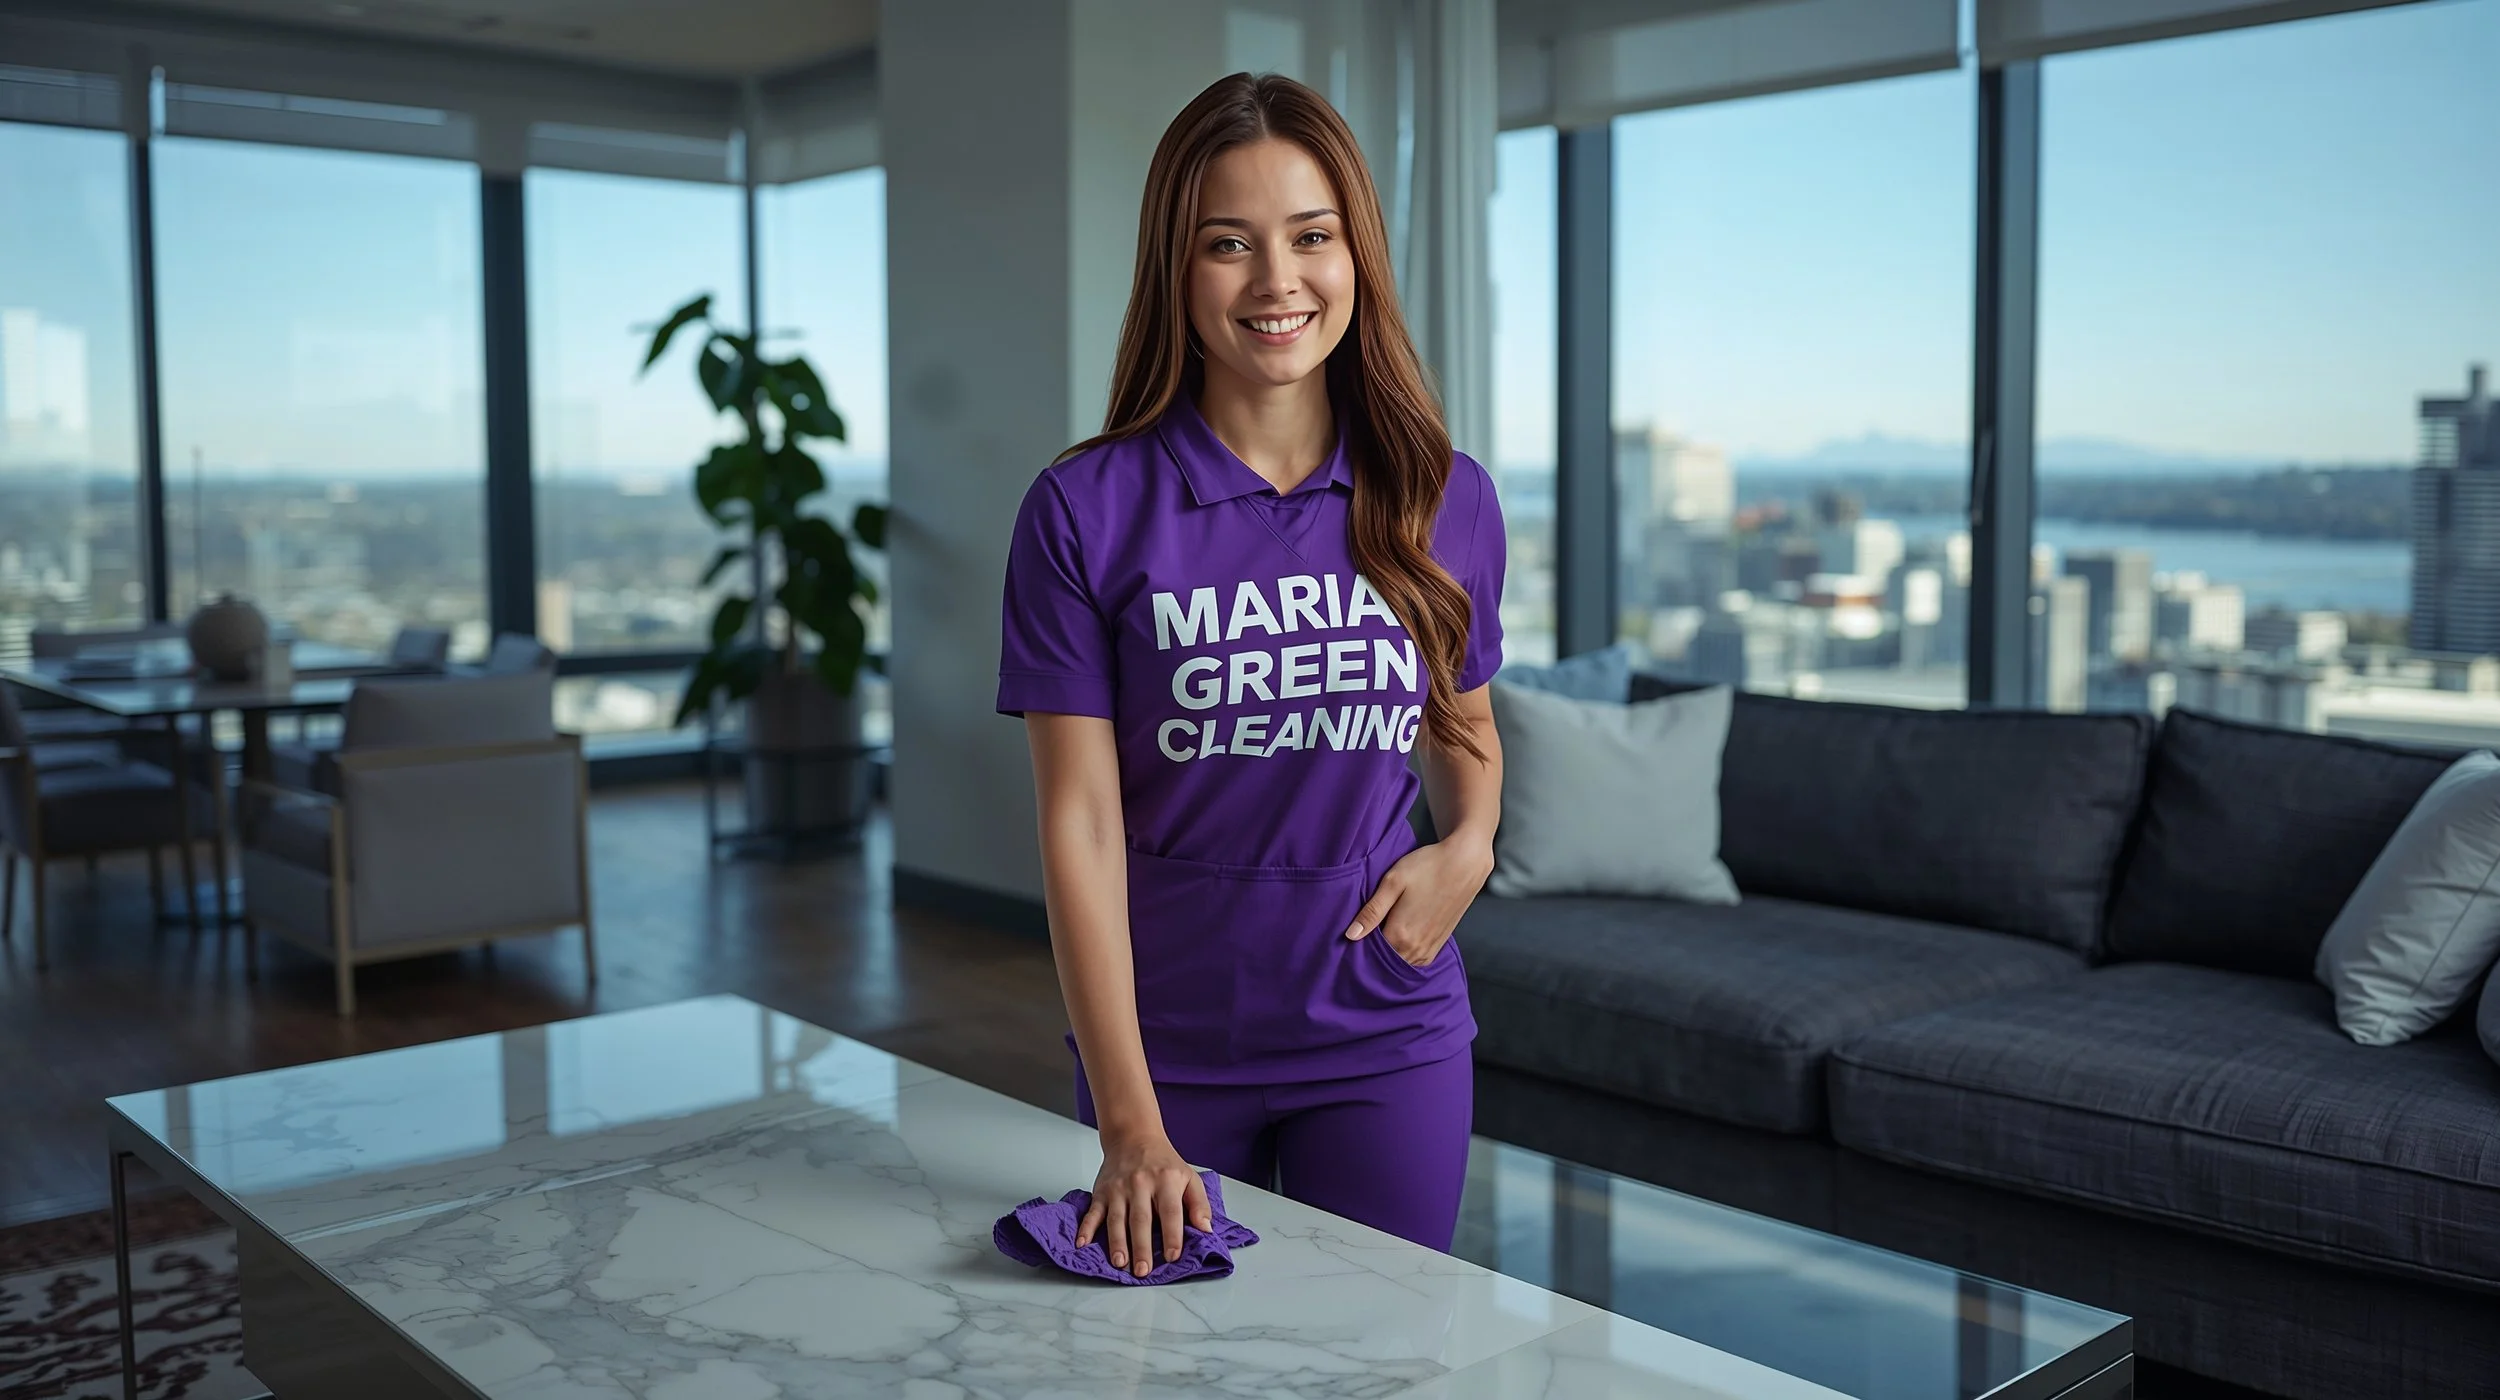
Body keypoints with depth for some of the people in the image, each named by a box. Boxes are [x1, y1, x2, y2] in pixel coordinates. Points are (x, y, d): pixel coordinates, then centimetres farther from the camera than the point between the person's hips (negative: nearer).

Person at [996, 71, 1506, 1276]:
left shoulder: (1445, 500, -1)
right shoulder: (1084, 510, -9)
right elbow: (1081, 823, -11)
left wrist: (1469, 846, -6)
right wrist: (1131, 1127, -15)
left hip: (1386, 1043, 2)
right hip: (1166, 1048, -1)